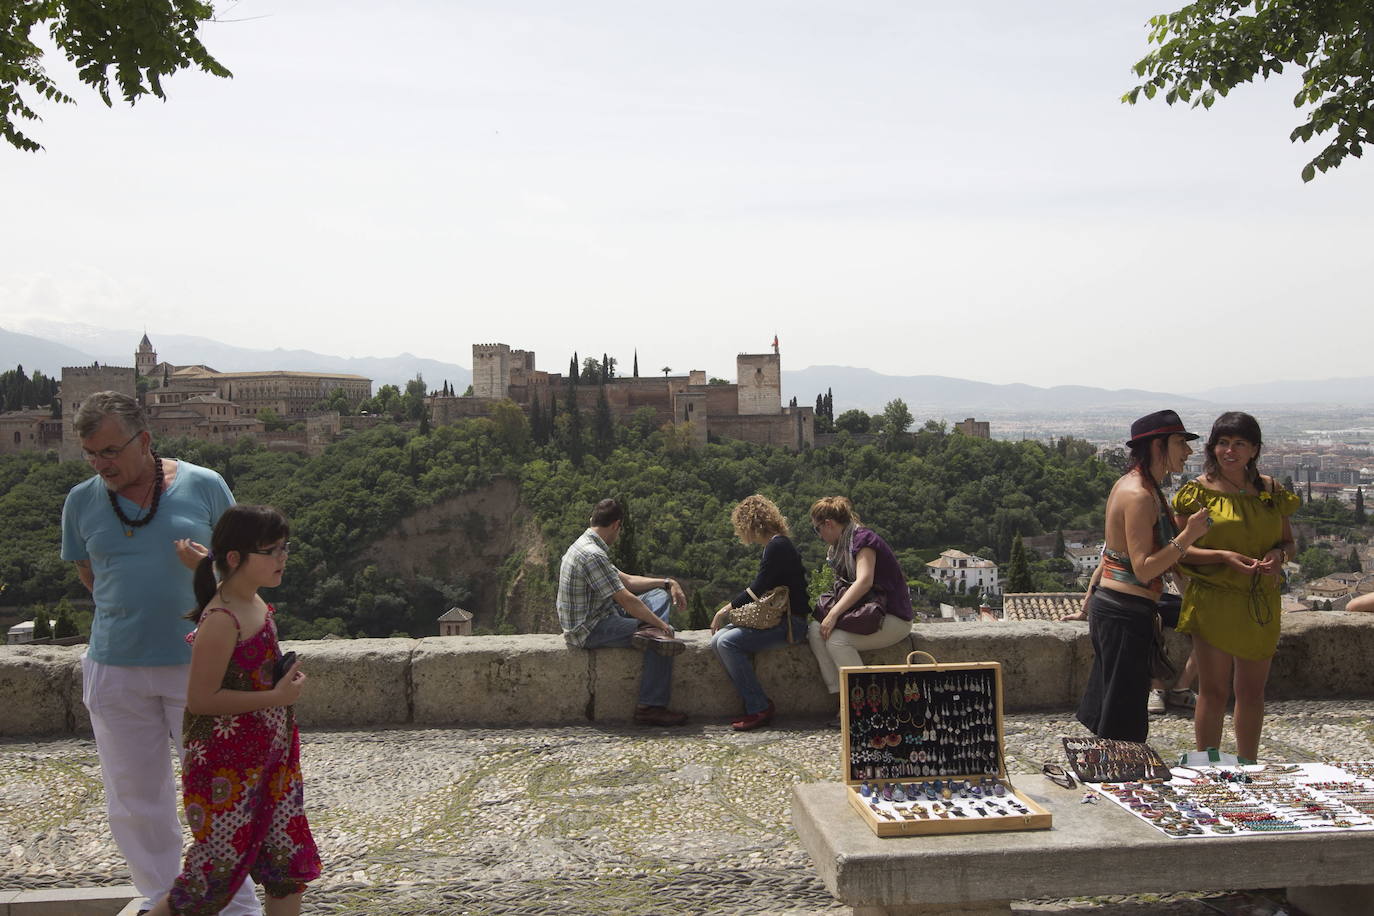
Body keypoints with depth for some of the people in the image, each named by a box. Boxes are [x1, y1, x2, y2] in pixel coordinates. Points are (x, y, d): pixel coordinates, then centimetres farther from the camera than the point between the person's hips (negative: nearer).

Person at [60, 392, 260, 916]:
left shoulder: (203, 486, -4)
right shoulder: (81, 501, 2)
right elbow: (88, 573, 15)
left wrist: (209, 565, -16)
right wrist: (130, 615, 3)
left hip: (196, 663, -2)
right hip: (115, 670, 2)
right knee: (134, 801, 12)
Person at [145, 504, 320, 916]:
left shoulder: (256, 603, 4)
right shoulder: (221, 621, -22)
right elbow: (199, 699, -22)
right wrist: (276, 697, -22)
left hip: (270, 757, 9)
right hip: (227, 765, -8)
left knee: (289, 862, 12)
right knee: (220, 866, 4)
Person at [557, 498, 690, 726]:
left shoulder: (585, 546, 12)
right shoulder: (593, 555, -22)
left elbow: (627, 580, 17)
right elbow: (626, 600, -22)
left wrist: (667, 583, 10)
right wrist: (661, 624, -13)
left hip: (595, 619, 10)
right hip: (590, 631, -10)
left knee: (659, 595, 14)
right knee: (664, 635, -16)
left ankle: (649, 631, -15)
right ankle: (651, 707, -12)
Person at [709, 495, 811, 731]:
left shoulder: (778, 546, -13)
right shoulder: (777, 545, 18)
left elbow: (757, 590, -17)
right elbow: (760, 590, 22)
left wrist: (726, 610, -7)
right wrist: (729, 610, 15)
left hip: (791, 623, -10)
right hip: (777, 618, 10)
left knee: (728, 642, -22)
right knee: (718, 640, -2)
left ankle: (760, 709, -16)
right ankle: (754, 705, -8)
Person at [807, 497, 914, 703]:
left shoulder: (863, 538, -13)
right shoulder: (842, 545, 15)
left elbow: (864, 581, -27)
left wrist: (834, 614, -31)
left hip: (894, 619, -9)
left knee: (836, 639, -28)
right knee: (815, 630, -12)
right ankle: (840, 695, -15)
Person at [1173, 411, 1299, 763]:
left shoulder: (1269, 489, 7)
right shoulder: (1199, 490, -5)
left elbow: (1289, 541, 15)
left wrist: (1279, 554, -7)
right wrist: (1222, 556, -21)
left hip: (1260, 602, 4)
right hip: (1213, 601, -4)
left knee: (1252, 691, 13)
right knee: (1214, 690, 0)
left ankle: (1247, 770, 27)